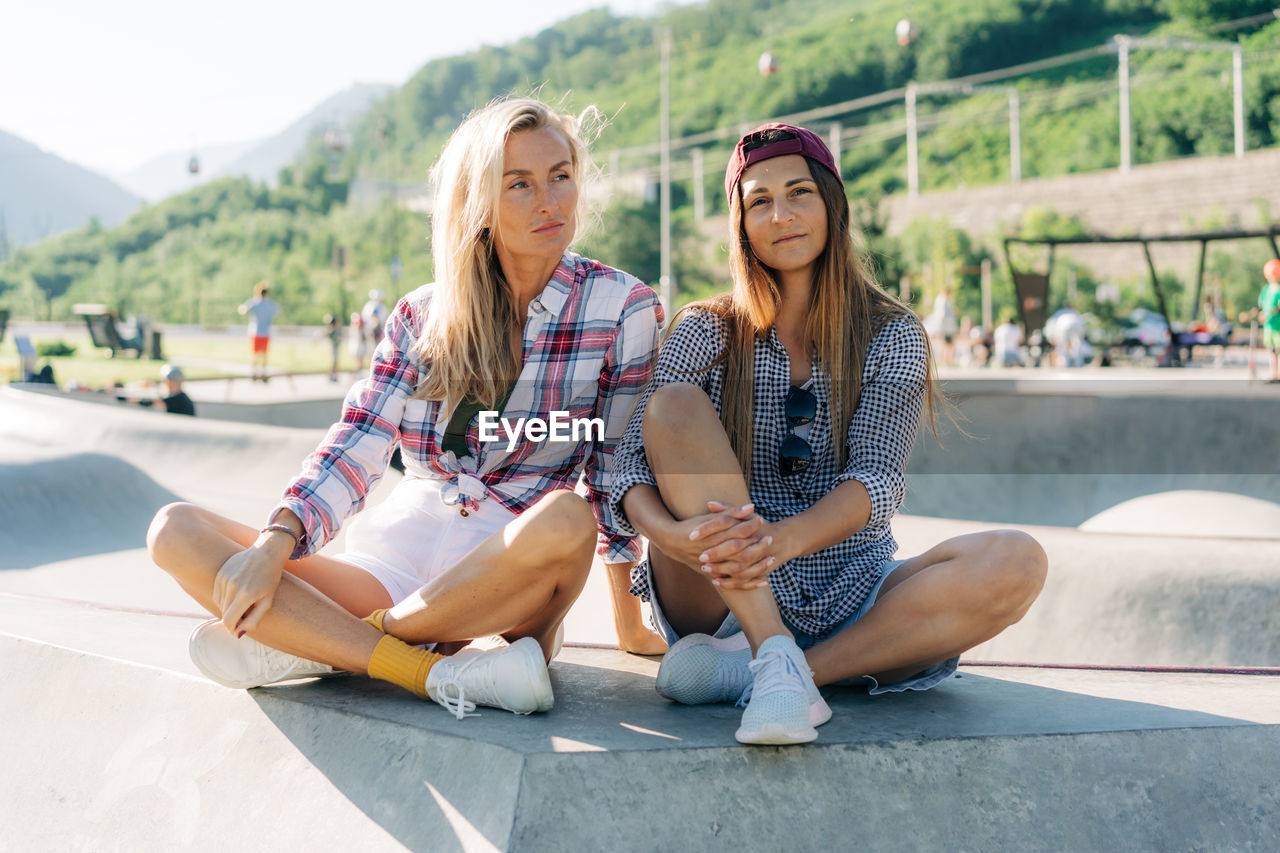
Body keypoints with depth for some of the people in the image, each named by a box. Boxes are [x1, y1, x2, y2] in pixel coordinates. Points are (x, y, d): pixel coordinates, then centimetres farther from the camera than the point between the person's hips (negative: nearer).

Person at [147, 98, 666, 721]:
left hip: (514, 578, -3)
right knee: (176, 532, -15)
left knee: (565, 521, -39)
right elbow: (357, 446, 0)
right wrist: (277, 541, -18)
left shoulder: (623, 307, 3)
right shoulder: (423, 314, 10)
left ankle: (310, 645, -20)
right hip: (393, 561, 3)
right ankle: (437, 672, -28)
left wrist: (631, 622, 0)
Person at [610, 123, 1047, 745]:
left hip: (847, 596, 1)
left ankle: (742, 671, -30)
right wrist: (674, 534, -32)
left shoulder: (891, 336, 3)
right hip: (720, 600, 0)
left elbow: (877, 479, -11)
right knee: (673, 404, -21)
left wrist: (783, 539, -32)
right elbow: (633, 464, -8)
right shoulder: (706, 333, 4)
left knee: (1015, 563, -25)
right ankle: (778, 660, -34)